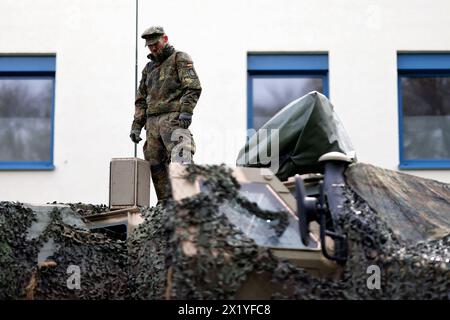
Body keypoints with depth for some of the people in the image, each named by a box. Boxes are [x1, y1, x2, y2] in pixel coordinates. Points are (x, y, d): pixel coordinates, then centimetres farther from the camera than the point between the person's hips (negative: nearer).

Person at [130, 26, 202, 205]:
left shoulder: (180, 59, 6)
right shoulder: (149, 68, 26)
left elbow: (193, 87, -7)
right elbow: (141, 99, 25)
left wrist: (186, 111, -19)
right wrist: (136, 126, 15)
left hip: (172, 118, -7)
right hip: (152, 122, 7)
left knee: (180, 160, -20)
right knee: (155, 165, 1)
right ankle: (165, 203, 3)